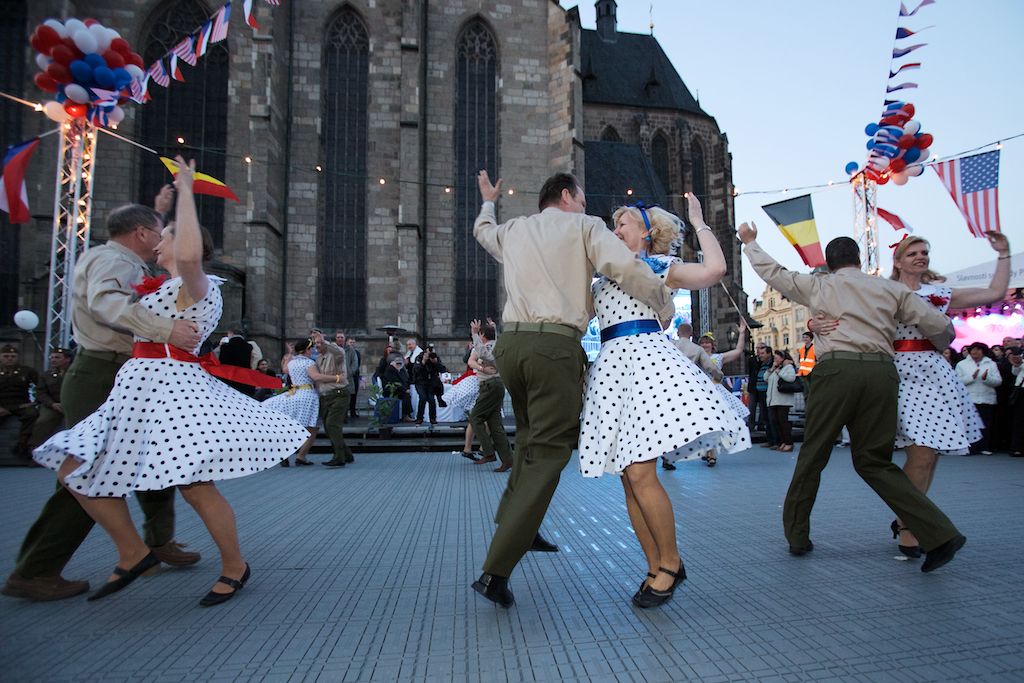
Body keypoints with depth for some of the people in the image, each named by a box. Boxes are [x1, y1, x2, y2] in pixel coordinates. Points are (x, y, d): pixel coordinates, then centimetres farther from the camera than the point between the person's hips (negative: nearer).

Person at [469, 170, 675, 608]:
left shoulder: (513, 230, 21)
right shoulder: (585, 226, 7)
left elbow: (482, 230, 44)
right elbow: (627, 268, -8)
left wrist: (487, 202, 65)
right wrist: (665, 309, 8)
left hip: (509, 342, 6)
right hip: (556, 346, -6)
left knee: (531, 433, 27)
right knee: (547, 454, -3)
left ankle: (512, 523, 27)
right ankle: (495, 571, -7)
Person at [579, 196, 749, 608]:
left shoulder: (659, 265, 9)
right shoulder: (603, 278, 27)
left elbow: (715, 269, -6)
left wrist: (699, 223, 6)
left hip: (645, 359, -6)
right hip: (609, 366, 6)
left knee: (640, 474, -15)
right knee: (629, 479, 3)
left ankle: (671, 562, 4)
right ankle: (656, 569, 15)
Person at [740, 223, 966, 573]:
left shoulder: (818, 285, 15)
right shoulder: (891, 288, 18)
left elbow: (772, 271, 24)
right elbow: (940, 327, 14)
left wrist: (749, 242, 41)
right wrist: (942, 343, 38)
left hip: (836, 369, -3)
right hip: (882, 371, 3)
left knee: (813, 456, 9)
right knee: (873, 461, 12)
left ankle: (797, 537, 16)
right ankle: (940, 534, 2)